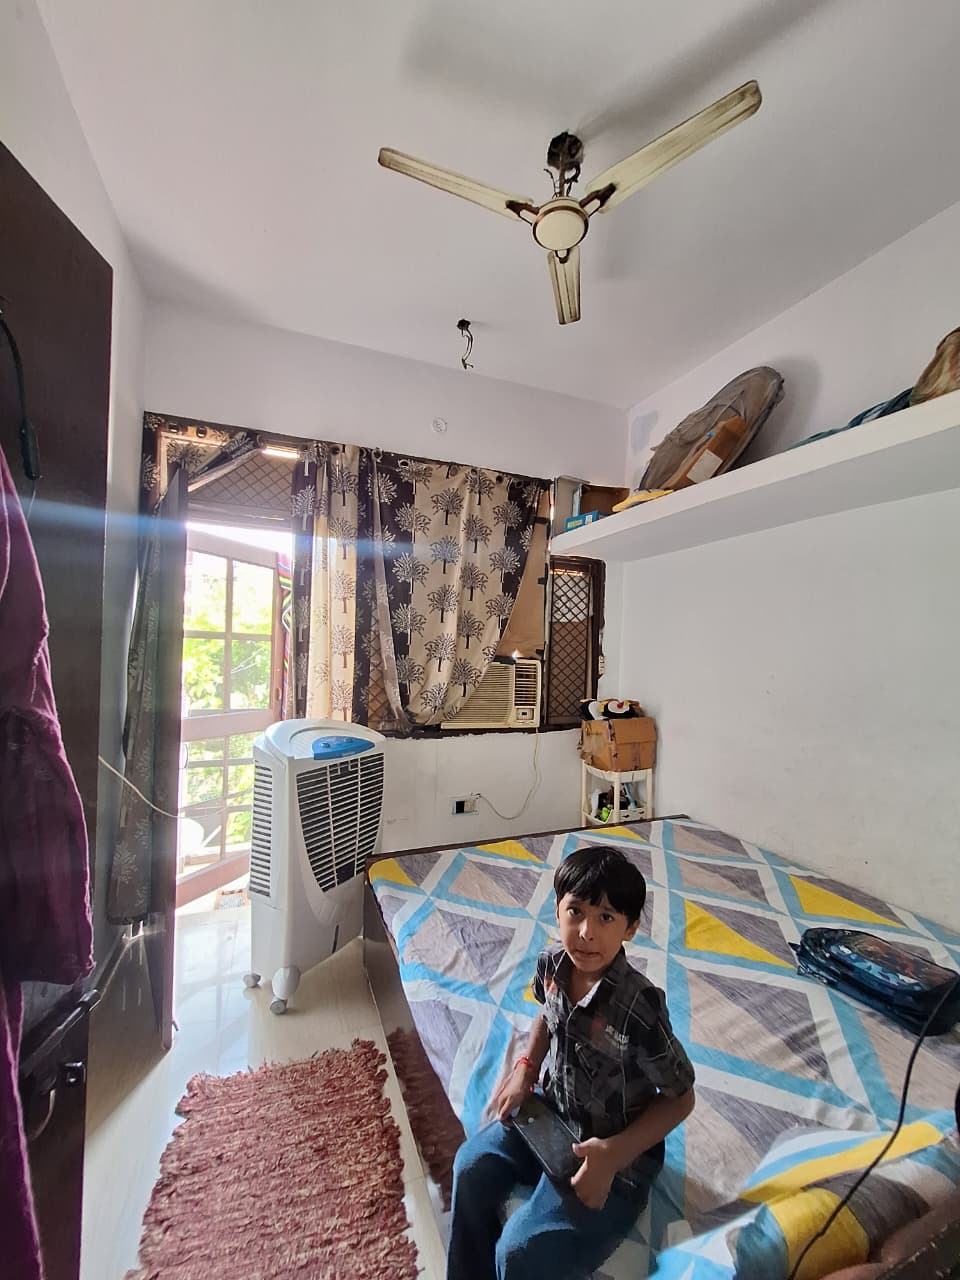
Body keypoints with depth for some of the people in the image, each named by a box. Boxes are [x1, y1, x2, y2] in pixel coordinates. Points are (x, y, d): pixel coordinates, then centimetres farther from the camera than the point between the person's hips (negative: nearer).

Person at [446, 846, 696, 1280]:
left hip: (614, 1149, -5)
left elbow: (680, 1098, -18)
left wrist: (614, 1154, -24)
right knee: (471, 1167, 4)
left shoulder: (640, 1008, -35)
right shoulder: (551, 963, -17)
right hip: (553, 1114, 6)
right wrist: (525, 1069, -6)